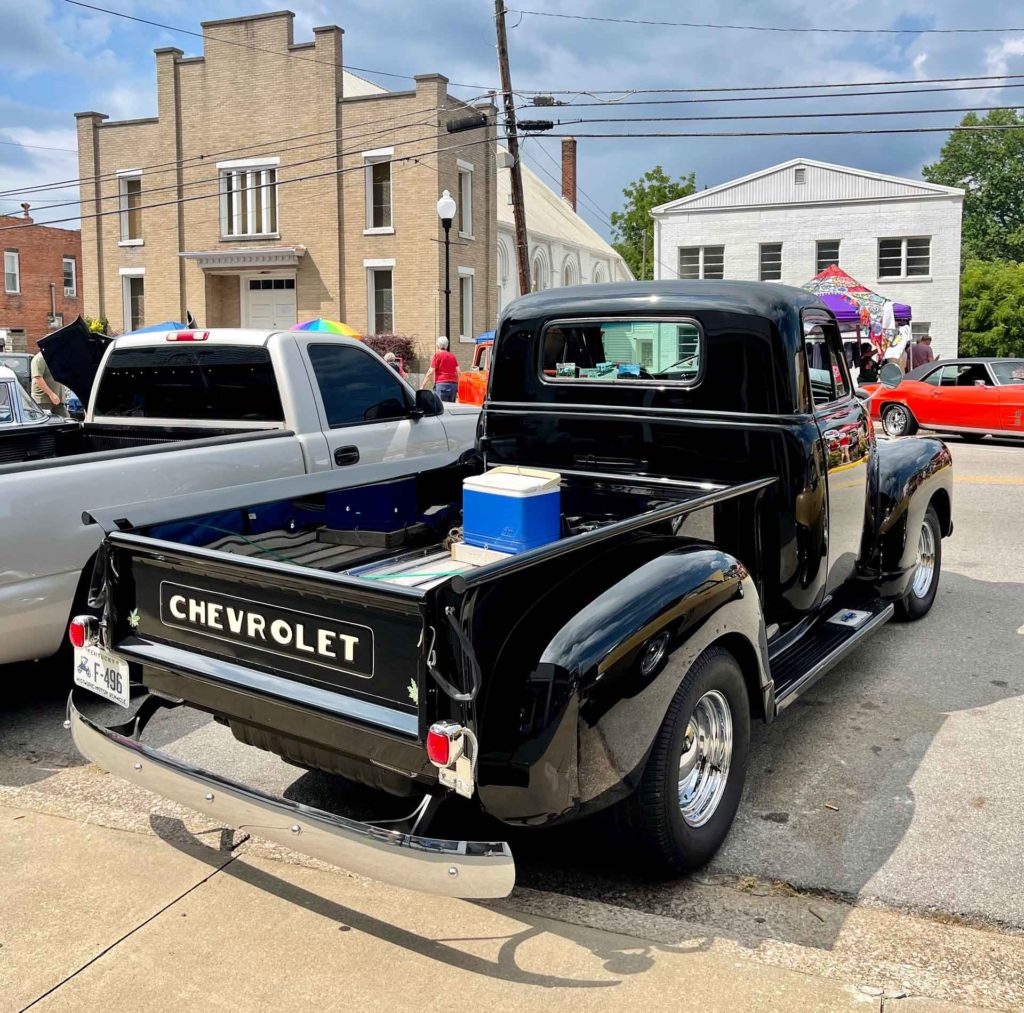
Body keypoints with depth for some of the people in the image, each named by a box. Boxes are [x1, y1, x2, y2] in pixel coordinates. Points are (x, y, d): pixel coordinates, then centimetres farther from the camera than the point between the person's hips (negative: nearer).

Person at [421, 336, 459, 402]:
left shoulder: (437, 355, 1)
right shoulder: (452, 356, 16)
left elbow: (430, 372, -5)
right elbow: (458, 372, 12)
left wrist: (422, 386, -4)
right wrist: (458, 386, 19)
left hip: (442, 383, -5)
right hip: (454, 384, 5)